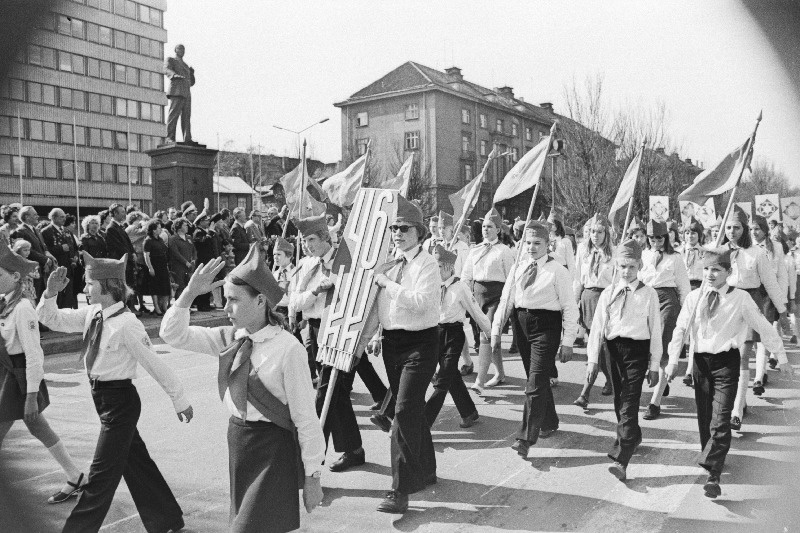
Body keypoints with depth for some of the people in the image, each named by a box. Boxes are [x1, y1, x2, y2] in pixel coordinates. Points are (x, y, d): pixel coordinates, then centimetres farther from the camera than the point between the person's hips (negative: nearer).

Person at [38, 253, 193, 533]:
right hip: (102, 397, 9)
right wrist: (50, 293, -11)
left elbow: (155, 365, -18)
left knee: (102, 473, 2)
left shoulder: (127, 324, -22)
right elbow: (53, 320, 8)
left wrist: (180, 401, -11)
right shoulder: (92, 314, 0)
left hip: (120, 400, -9)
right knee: (136, 461, 19)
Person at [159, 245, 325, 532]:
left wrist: (312, 476, -10)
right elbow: (172, 334, 2)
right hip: (237, 442, 7)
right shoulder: (229, 339, -1)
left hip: (273, 449, -6)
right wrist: (190, 293, -13)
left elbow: (305, 418, -15)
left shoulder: (287, 349, -19)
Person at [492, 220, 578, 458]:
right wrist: (496, 331, 7)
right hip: (524, 323, 6)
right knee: (539, 378, 19)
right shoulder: (518, 268, 8)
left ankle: (526, 438, -4)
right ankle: (548, 423, 39)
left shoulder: (557, 271, -8)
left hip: (547, 327, -6)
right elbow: (506, 300, 11)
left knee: (535, 382, -9)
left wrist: (567, 342, -11)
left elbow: (569, 307, -7)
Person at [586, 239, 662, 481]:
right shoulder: (608, 293, 5)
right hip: (613, 349, 4)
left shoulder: (649, 294, -2)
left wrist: (654, 366, 0)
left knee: (629, 403, -10)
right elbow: (597, 327, 5)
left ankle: (621, 459, -12)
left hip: (637, 350, -4)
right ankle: (631, 436, 43)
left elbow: (655, 331, 0)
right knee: (618, 400, 16)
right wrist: (592, 359, 3)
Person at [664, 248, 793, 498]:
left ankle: (713, 476, -11)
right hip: (701, 361, 4)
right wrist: (673, 360, -1)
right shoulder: (695, 297, 1)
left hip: (726, 362, -3)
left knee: (720, 420, -10)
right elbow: (680, 329, 4)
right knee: (704, 417, 13)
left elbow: (765, 328, 1)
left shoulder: (740, 299, -7)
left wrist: (781, 357, 6)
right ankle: (711, 454, 35)